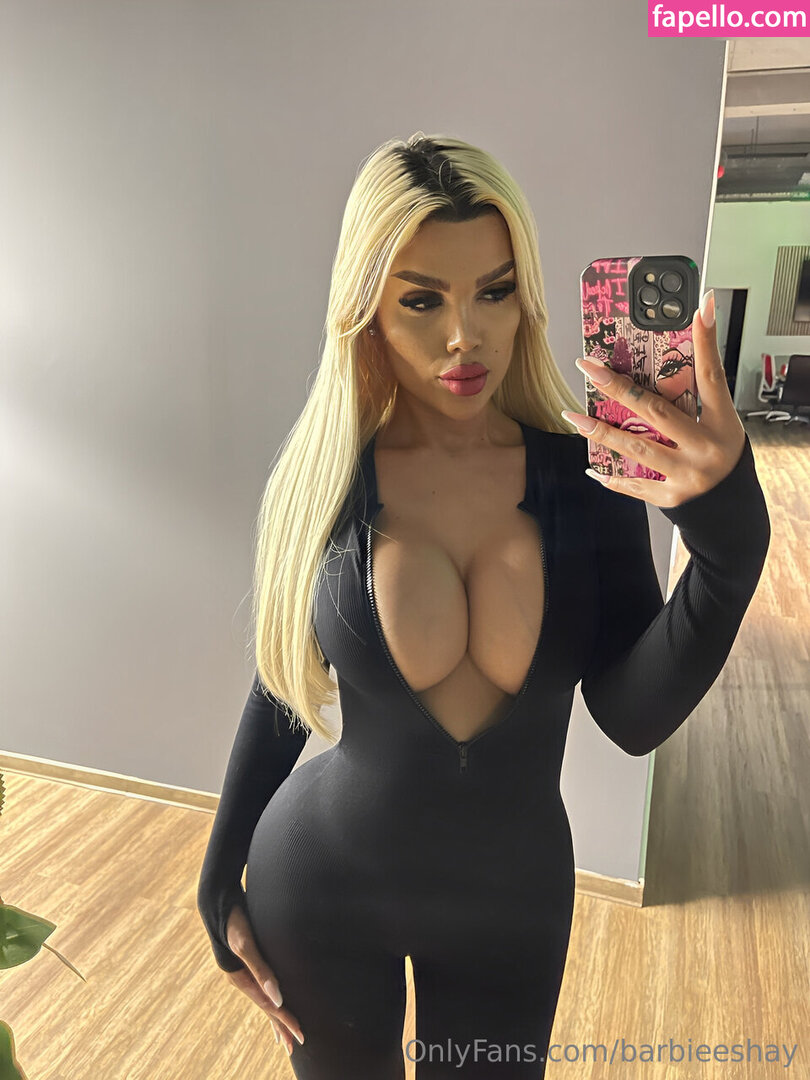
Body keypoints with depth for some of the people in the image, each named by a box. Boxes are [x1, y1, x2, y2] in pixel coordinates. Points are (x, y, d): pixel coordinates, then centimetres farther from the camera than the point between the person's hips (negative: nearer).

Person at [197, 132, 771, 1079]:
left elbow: (633, 718, -17)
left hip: (513, 897, 1)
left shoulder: (591, 472, -13)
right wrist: (221, 880, 3)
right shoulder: (320, 476, -14)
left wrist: (729, 539, -32)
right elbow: (280, 689, -4)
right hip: (320, 886, 0)